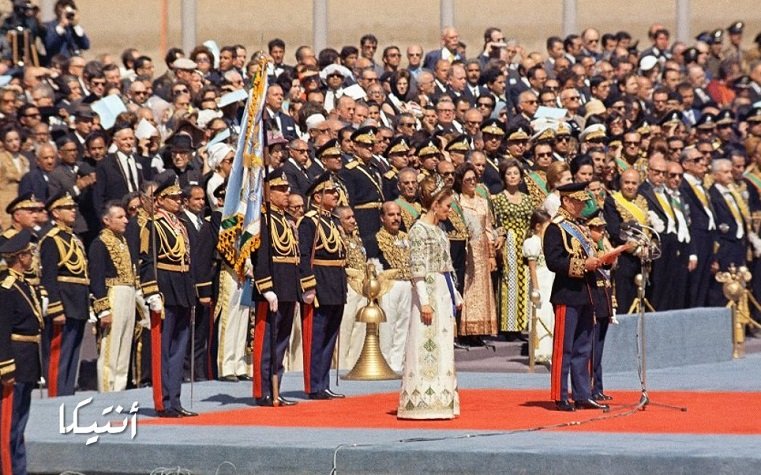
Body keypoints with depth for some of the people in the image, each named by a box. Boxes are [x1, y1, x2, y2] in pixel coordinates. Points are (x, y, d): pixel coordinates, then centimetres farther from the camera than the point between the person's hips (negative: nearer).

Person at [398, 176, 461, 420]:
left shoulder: (437, 229, 15)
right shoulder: (420, 229, -12)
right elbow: (418, 269, -16)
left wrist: (455, 295, 21)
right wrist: (424, 301, -21)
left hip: (444, 292, 9)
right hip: (429, 291, -9)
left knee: (442, 348, 11)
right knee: (427, 347, -7)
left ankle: (440, 401, 15)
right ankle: (423, 401, -5)